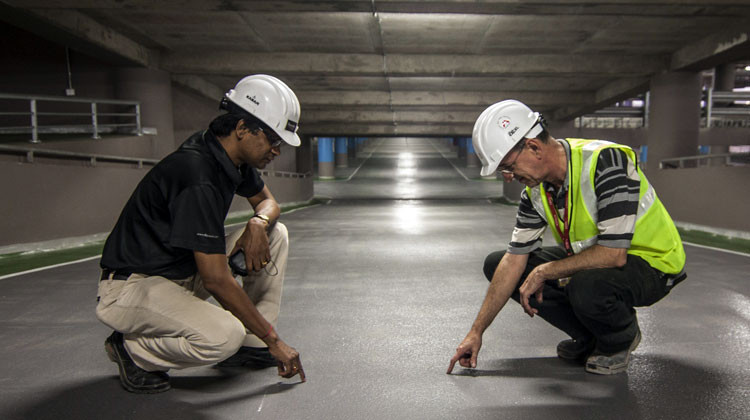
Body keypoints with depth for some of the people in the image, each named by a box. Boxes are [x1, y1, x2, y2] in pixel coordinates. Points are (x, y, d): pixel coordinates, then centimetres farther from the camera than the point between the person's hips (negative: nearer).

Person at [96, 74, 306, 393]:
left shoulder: (230, 154, -2)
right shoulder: (197, 175, -29)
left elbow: (268, 201, 16)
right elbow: (217, 280, -29)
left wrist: (258, 223, -11)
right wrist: (274, 340, -21)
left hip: (185, 272, 9)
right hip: (131, 286, -9)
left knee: (275, 234, 1)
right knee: (224, 336, -34)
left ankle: (250, 344, 7)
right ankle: (132, 349, -4)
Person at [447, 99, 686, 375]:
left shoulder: (606, 161, -29)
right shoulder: (536, 189, -7)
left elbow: (614, 254, -34)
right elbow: (514, 261, -6)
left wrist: (543, 273, -22)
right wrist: (476, 332, -7)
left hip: (651, 263, -7)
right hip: (590, 259, 7)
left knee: (587, 286, -40)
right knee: (496, 265, -2)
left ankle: (621, 338, -2)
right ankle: (589, 336, 8)